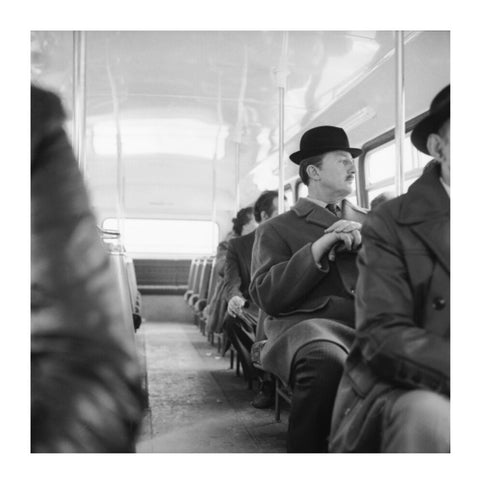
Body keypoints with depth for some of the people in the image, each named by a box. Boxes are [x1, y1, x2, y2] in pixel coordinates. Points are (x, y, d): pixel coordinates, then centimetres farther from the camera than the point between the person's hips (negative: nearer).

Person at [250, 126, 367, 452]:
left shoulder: (369, 222, 29)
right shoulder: (276, 229, 17)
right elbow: (267, 297, 2)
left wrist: (365, 244, -1)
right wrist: (317, 248, -6)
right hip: (308, 322, -3)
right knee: (327, 362, -40)